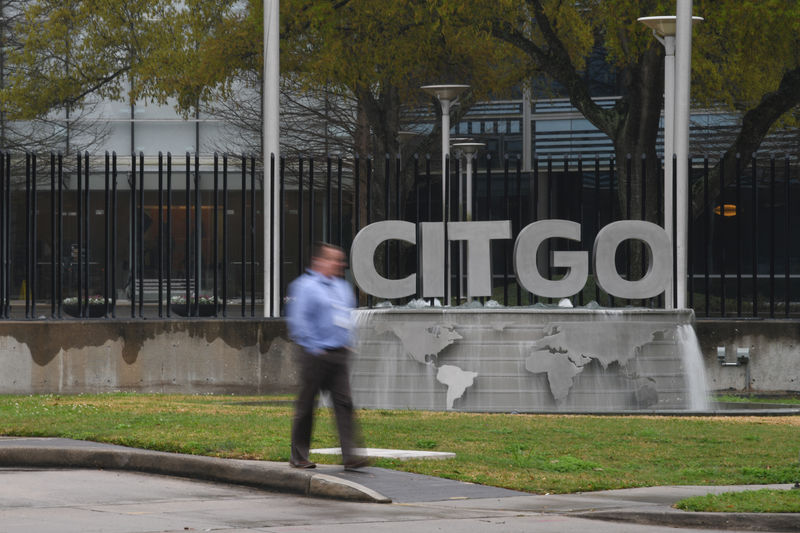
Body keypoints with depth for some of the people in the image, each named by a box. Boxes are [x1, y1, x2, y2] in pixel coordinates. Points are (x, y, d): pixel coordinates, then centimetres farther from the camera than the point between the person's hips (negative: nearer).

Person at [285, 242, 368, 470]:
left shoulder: (342, 287, 15)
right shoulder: (306, 287, -9)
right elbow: (298, 321, -14)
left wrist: (348, 342, 19)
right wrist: (313, 347, -14)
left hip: (339, 355, 7)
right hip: (316, 355, -7)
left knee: (343, 402, -4)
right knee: (306, 405, 2)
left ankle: (350, 455, -10)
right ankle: (298, 456, 12)